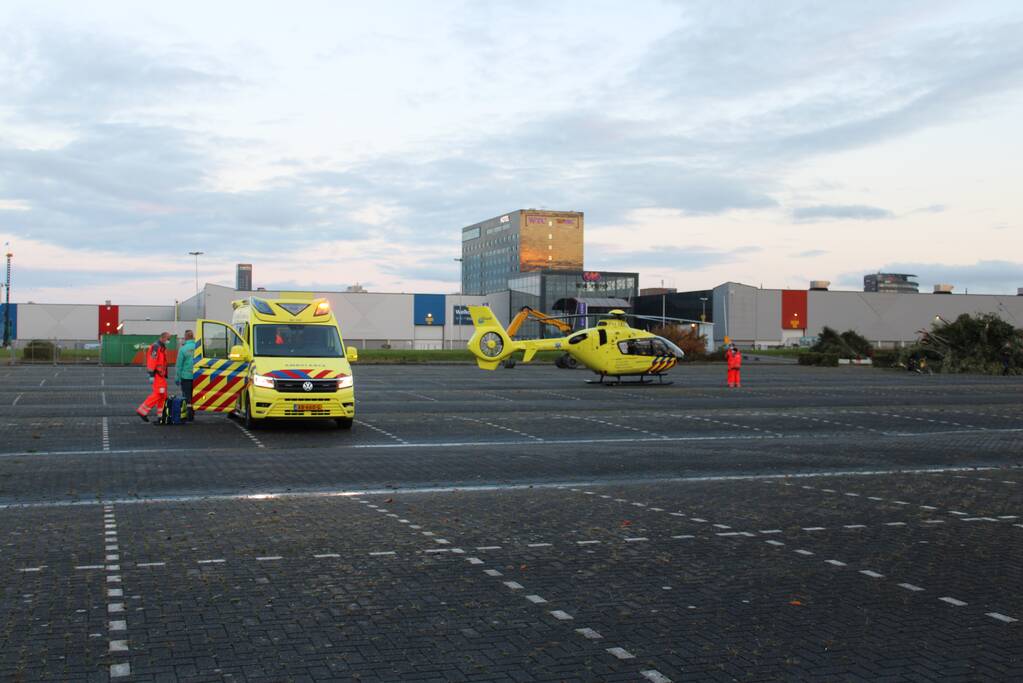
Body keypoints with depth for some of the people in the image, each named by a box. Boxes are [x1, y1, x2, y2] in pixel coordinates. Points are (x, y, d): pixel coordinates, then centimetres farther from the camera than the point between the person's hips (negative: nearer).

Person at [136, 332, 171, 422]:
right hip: (157, 374, -10)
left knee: (163, 395, 9)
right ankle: (142, 411, -8)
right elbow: (152, 361, -20)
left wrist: (165, 375, 24)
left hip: (161, 375, 10)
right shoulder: (156, 347, -13)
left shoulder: (162, 347, 19)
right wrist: (151, 375, -24)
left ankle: (161, 415, 11)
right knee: (158, 394, -13)